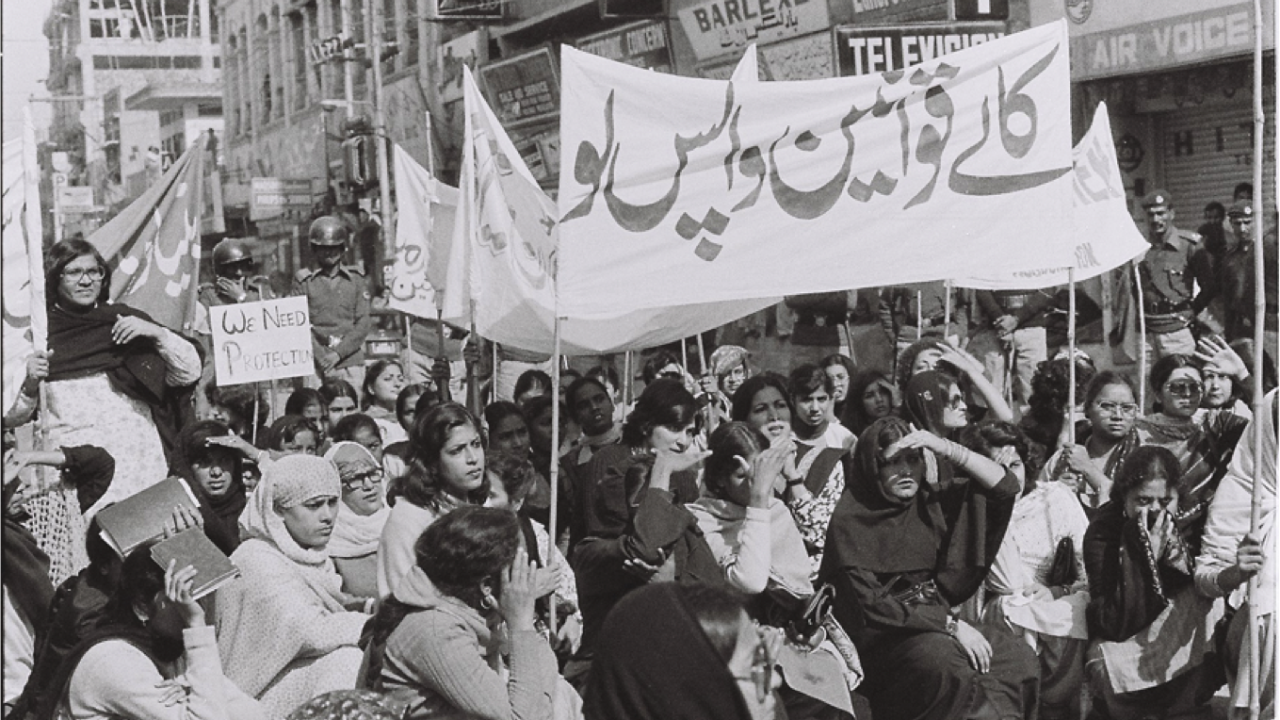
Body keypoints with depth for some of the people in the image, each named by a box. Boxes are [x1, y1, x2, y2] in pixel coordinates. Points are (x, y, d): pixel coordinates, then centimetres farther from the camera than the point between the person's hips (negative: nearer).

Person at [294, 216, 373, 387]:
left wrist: (339, 352, -7)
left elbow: (365, 321, 5)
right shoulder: (303, 280, 8)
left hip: (351, 361, 1)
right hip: (316, 363, -1)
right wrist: (320, 357, -11)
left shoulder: (356, 278, 12)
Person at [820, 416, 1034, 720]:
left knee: (1019, 656, -18)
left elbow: (1005, 486, 2)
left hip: (937, 620, 5)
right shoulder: (850, 520, -8)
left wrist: (948, 450, -11)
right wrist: (950, 625, -18)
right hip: (883, 637, -5)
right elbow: (870, 606, -14)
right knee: (941, 659, -35)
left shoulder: (930, 501, 7)